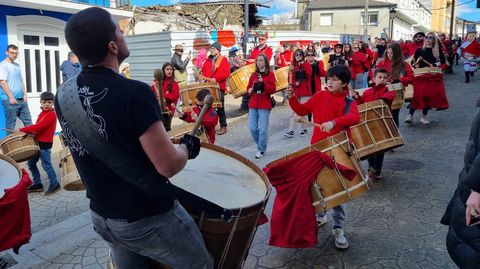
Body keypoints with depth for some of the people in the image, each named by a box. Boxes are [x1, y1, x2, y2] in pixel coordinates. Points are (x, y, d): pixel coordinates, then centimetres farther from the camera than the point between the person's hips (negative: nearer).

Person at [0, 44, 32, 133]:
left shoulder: (17, 65, 16)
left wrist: (25, 94, 8)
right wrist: (11, 97, -17)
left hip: (22, 99, 7)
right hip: (10, 100, -7)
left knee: (28, 121, 9)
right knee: (11, 123, 0)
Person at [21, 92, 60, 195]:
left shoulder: (51, 114, -17)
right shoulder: (43, 113, 13)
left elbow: (38, 127, -24)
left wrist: (22, 130, -19)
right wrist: (30, 131, 1)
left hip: (45, 144, -10)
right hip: (38, 142, 10)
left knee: (46, 164, -3)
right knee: (31, 163, 14)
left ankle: (55, 184, 9)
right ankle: (37, 184, 24)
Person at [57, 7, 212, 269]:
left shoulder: (63, 96, -4)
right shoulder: (134, 93, -26)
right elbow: (168, 165, -24)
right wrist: (187, 146, -4)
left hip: (102, 217, 7)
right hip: (150, 218, -7)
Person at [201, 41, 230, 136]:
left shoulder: (223, 60, -1)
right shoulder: (208, 60, 16)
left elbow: (226, 73, -11)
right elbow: (203, 70, 23)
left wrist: (215, 78, -20)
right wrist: (204, 76, 1)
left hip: (219, 87, -5)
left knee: (220, 107, -2)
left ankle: (223, 127, 5)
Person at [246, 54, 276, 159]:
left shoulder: (270, 74, 1)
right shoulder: (253, 75, 13)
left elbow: (272, 90, -8)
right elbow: (248, 88, 19)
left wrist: (262, 82, -19)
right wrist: (249, 90, -4)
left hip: (264, 105, -4)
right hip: (253, 105, 4)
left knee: (263, 129, -5)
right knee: (252, 128, 0)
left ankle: (261, 150, 10)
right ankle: (261, 145, 23)